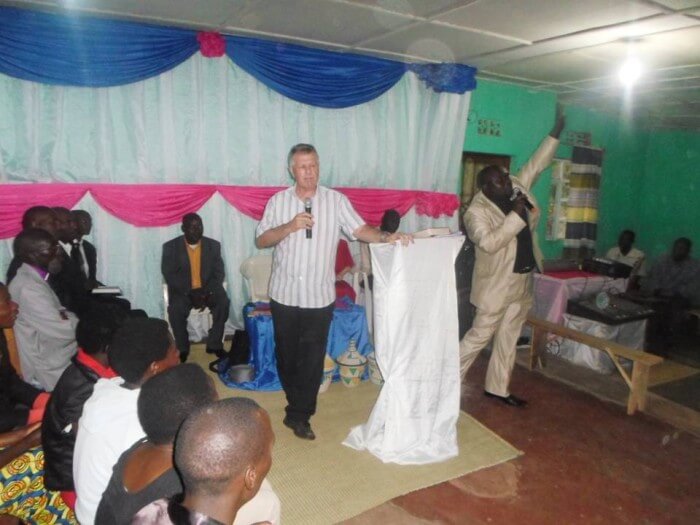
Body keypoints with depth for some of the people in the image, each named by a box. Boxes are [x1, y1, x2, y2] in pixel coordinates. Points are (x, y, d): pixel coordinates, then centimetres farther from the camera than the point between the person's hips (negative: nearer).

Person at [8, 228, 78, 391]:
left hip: (51, 352, 9)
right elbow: (62, 330, -24)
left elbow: (55, 313, 11)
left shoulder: (33, 277, 6)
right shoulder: (28, 287, -24)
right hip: (50, 368, -9)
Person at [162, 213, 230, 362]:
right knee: (176, 309, -31)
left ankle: (214, 344, -11)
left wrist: (206, 292, -18)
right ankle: (182, 347, -8)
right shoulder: (171, 247, -2)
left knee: (223, 302, -28)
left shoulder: (213, 245, 3)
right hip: (182, 290, -1)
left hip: (208, 289, 1)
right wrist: (190, 292, -21)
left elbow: (219, 273, -1)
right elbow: (169, 275, -8)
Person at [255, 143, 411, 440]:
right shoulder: (278, 201, 1)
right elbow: (261, 241, -1)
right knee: (287, 354, 14)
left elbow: (359, 230, -9)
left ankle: (298, 416, 18)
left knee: (312, 358, 3)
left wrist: (387, 237, -27)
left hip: (319, 296, -1)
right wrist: (289, 227, -16)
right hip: (284, 294, 2)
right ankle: (298, 404, 37)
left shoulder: (336, 200, -2)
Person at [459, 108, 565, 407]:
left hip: (521, 282, 8)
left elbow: (536, 166, 11)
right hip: (496, 285, -7)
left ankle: (497, 388, 26)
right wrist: (516, 215, -27)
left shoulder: (517, 190, 4)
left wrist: (556, 132, 6)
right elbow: (489, 242, -31)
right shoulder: (476, 212, -17)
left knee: (508, 339, 14)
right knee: (479, 336, 0)